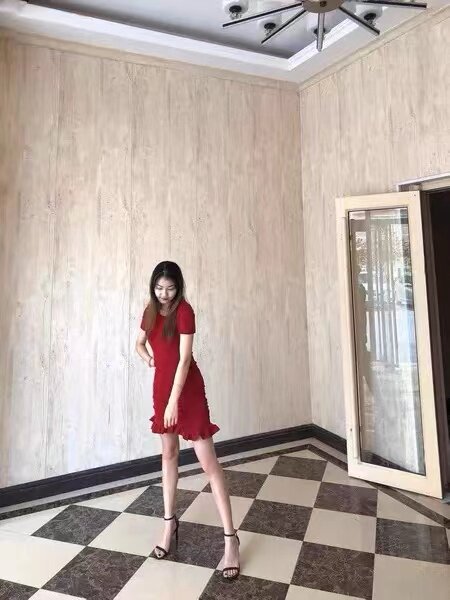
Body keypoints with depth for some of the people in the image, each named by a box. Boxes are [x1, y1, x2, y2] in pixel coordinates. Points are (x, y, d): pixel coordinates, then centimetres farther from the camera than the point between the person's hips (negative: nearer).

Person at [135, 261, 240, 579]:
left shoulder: (184, 311, -15)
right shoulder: (151, 311, 6)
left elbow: (184, 359, -19)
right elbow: (140, 344, 21)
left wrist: (174, 401, -20)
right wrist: (149, 358, 0)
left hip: (188, 389, -6)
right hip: (162, 386, 7)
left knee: (209, 462, -4)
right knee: (169, 454, 17)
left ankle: (231, 538, 6)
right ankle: (170, 523, 35)